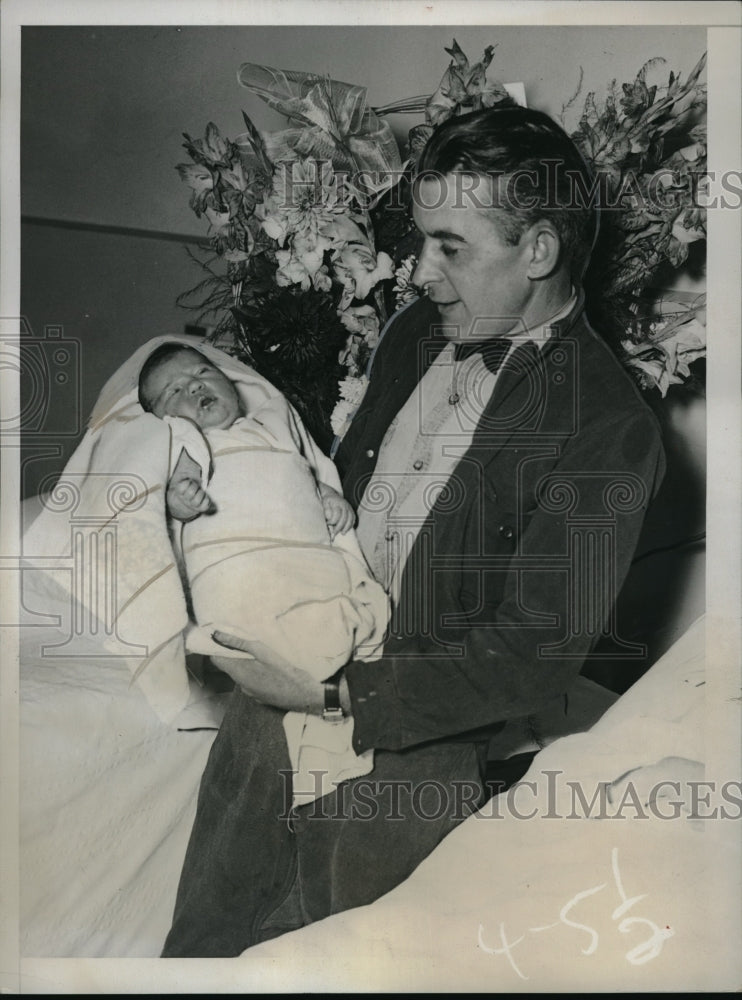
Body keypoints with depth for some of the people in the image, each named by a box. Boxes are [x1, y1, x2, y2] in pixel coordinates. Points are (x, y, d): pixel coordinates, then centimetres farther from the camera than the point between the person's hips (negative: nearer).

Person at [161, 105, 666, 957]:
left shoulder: (610, 433, -18)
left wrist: (340, 693, -22)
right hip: (332, 647, 5)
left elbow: (537, 655, -19)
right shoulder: (417, 332, 4)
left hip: (450, 719, -5)